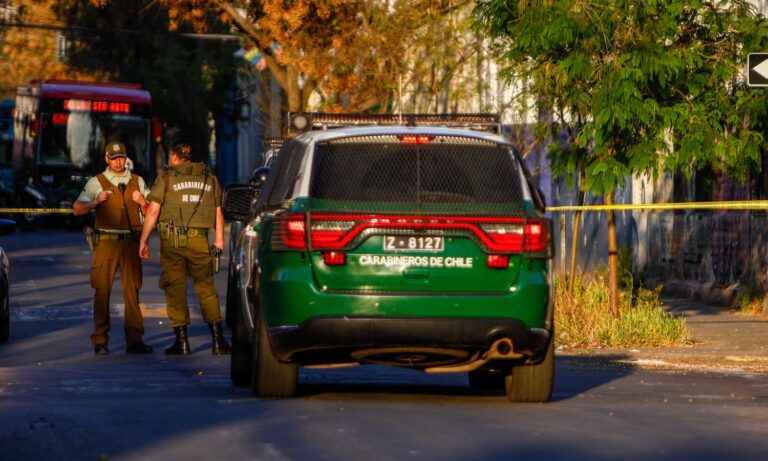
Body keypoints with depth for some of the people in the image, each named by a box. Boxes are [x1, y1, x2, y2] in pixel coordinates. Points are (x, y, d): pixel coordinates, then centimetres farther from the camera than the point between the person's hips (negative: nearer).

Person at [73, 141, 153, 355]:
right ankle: (100, 341, -4)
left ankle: (134, 339, -2)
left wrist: (143, 203, -5)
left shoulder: (137, 182, 16)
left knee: (132, 291, -2)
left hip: (130, 241, 2)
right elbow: (77, 209, 5)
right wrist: (96, 201, -11)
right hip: (106, 242, -2)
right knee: (102, 291, -5)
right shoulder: (97, 182, 9)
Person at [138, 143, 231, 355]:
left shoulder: (166, 179, 2)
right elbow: (218, 213, 11)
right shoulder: (210, 180, 12)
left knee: (175, 289, 3)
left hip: (172, 240, -2)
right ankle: (217, 340, 1)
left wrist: (143, 241, 2)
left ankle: (182, 342, 1)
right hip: (199, 239, 2)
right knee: (206, 287, 8)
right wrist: (219, 240, 16)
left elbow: (153, 212, -2)